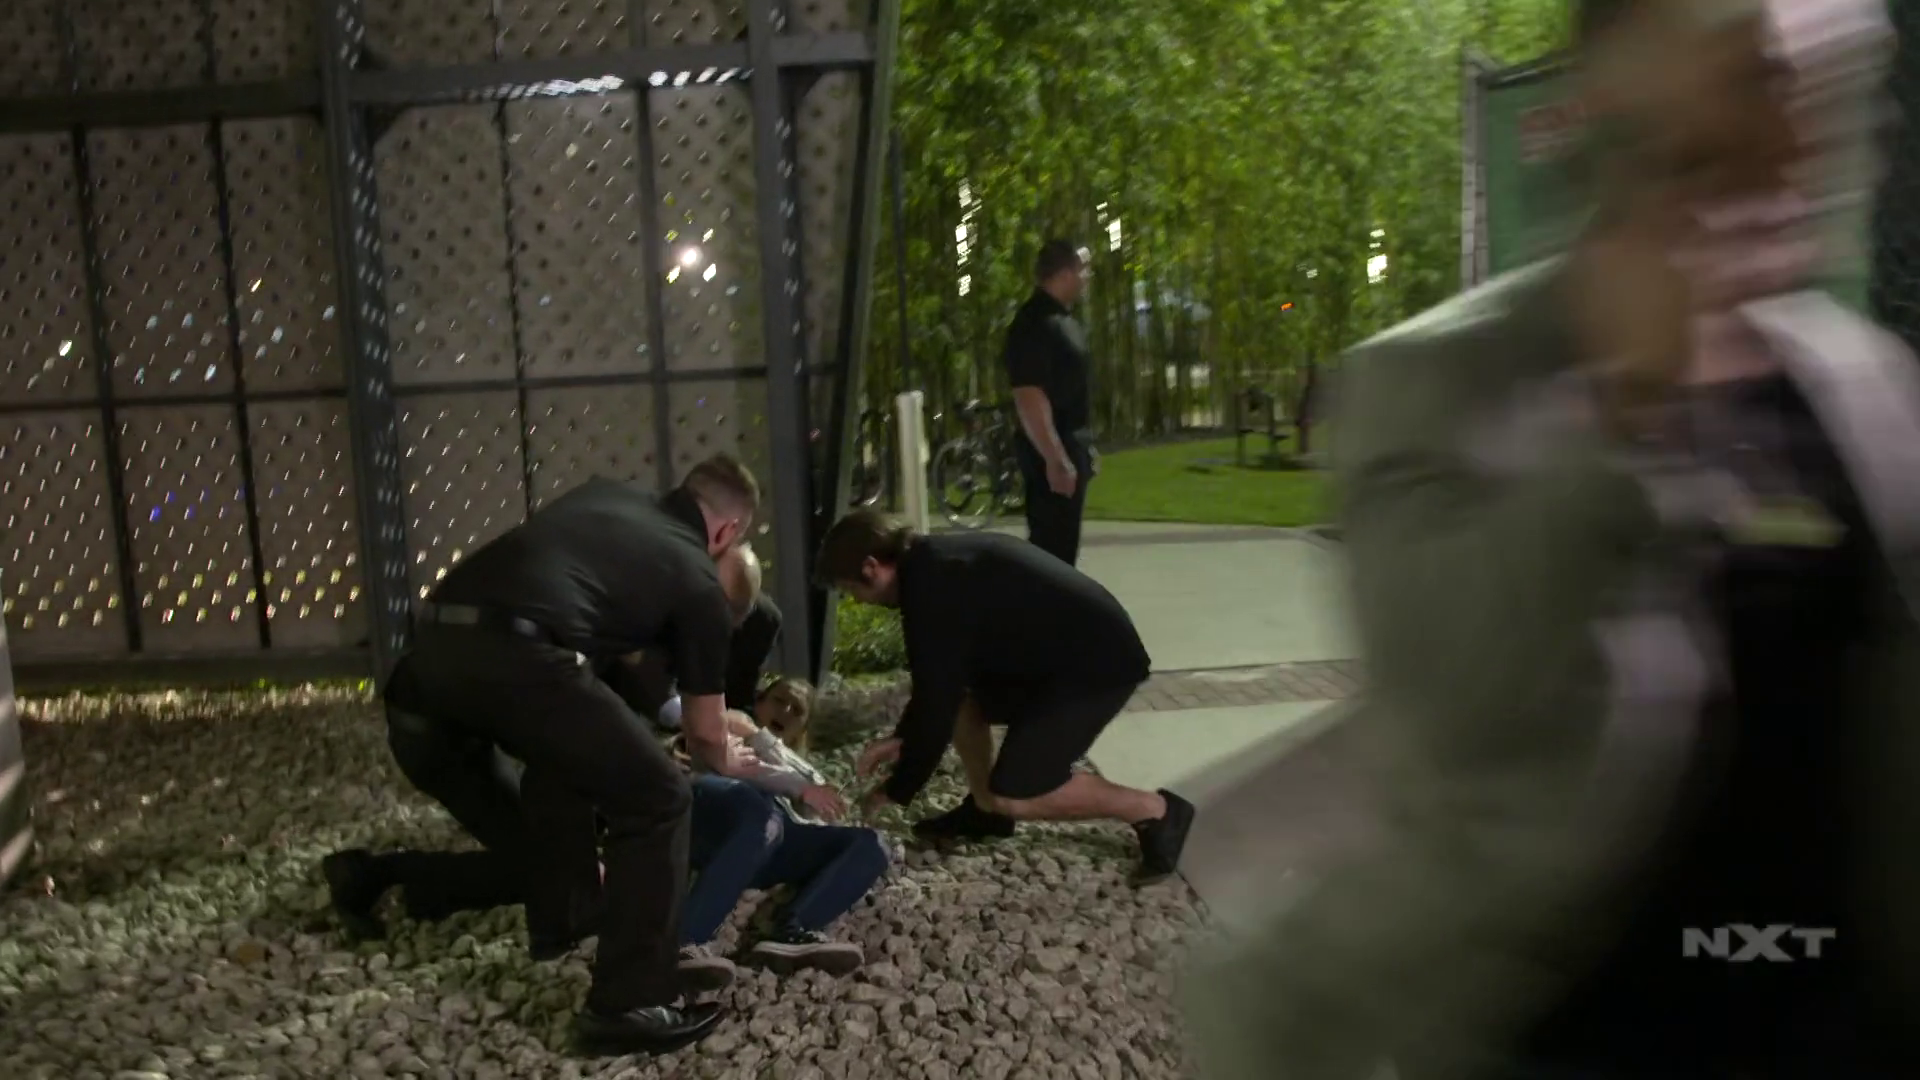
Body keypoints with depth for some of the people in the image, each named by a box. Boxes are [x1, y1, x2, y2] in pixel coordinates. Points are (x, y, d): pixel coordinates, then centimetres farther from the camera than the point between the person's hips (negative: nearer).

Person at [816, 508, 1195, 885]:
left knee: (1011, 796, -10)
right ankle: (984, 811, 28)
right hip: (1059, 650, 10)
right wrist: (901, 737, 17)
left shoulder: (932, 592, -23)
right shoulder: (933, 562, 7)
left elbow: (936, 704, -18)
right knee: (959, 696, 16)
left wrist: (896, 792, -6)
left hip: (1098, 662, -10)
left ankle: (1154, 812, 3)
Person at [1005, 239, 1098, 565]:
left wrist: (1083, 448, 23)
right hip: (1052, 454, -10)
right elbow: (1029, 398, -25)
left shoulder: (1061, 319, 15)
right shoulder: (1035, 323, -17)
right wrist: (1055, 459, -27)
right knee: (1053, 548, -7)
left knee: (1062, 544, 16)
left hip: (1069, 449, 10)